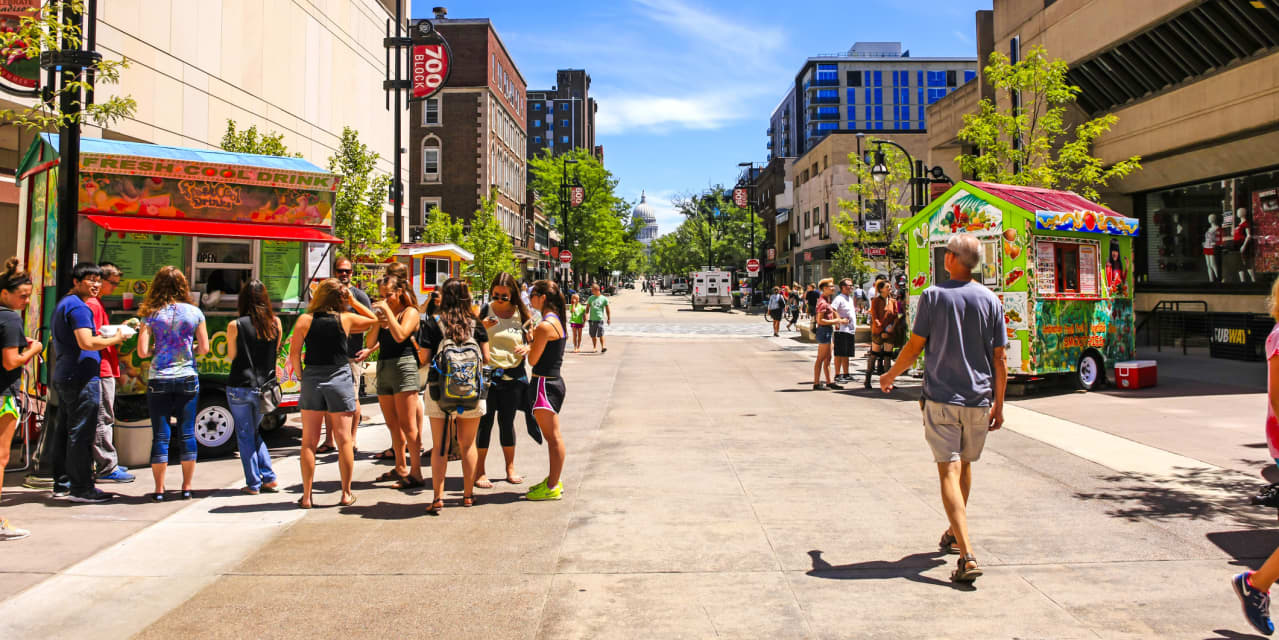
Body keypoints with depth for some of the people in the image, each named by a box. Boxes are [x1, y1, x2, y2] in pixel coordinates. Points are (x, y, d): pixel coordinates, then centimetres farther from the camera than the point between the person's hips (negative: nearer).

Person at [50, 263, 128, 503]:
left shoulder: (62, 304, 20)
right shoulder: (78, 306, -13)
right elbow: (87, 343, -23)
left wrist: (101, 336, 18)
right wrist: (114, 339, -9)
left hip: (63, 376, 11)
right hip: (81, 378, -11)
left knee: (64, 431, 14)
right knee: (81, 433, -7)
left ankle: (62, 484, 21)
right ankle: (80, 488, -5)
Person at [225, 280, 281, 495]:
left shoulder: (235, 326, -10)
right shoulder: (275, 323, -1)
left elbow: (231, 357, -2)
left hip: (240, 388, -3)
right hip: (264, 388, 4)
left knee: (245, 435, 9)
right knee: (255, 433, 20)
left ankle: (253, 484, 11)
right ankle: (269, 479, 13)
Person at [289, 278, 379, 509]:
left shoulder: (305, 320, -2)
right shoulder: (346, 319, -3)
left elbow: (294, 353, -3)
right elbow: (374, 319, 15)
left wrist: (302, 375, 8)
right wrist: (353, 301, 13)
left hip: (312, 379, 1)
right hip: (340, 380, -1)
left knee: (309, 442, 7)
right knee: (344, 440, 5)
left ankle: (306, 496, 10)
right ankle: (346, 494, 10)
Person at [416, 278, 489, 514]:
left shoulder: (432, 324, -6)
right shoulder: (476, 325, -1)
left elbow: (424, 357, -4)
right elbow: (486, 357, 2)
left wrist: (417, 344, 15)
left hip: (440, 390, -2)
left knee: (440, 447, 6)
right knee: (468, 444, 14)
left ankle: (438, 497, 4)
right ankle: (468, 494, 21)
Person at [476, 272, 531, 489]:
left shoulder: (521, 314, 4)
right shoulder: (484, 312, 0)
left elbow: (531, 341, 11)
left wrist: (527, 349, -11)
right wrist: (481, 328, -19)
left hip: (512, 375, 2)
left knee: (507, 422, 10)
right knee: (485, 422, -1)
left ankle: (510, 468, 23)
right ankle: (479, 471, 8)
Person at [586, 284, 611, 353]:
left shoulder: (604, 299, 2)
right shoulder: (590, 298, 10)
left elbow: (607, 310, 8)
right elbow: (587, 308, 14)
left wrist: (609, 318, 6)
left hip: (600, 319, -3)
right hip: (592, 319, 3)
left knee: (601, 334, -13)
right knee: (593, 335, 6)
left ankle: (603, 347, -9)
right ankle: (594, 348, 17)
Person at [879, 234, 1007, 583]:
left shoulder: (933, 295, -6)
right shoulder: (990, 300, 3)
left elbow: (915, 346, -4)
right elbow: (1000, 360, 3)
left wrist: (890, 376, 12)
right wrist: (998, 404, 11)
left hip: (941, 399, -4)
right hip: (978, 400, 4)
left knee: (949, 471, -6)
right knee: (965, 465, 21)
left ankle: (968, 556, -17)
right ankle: (955, 534, 38)